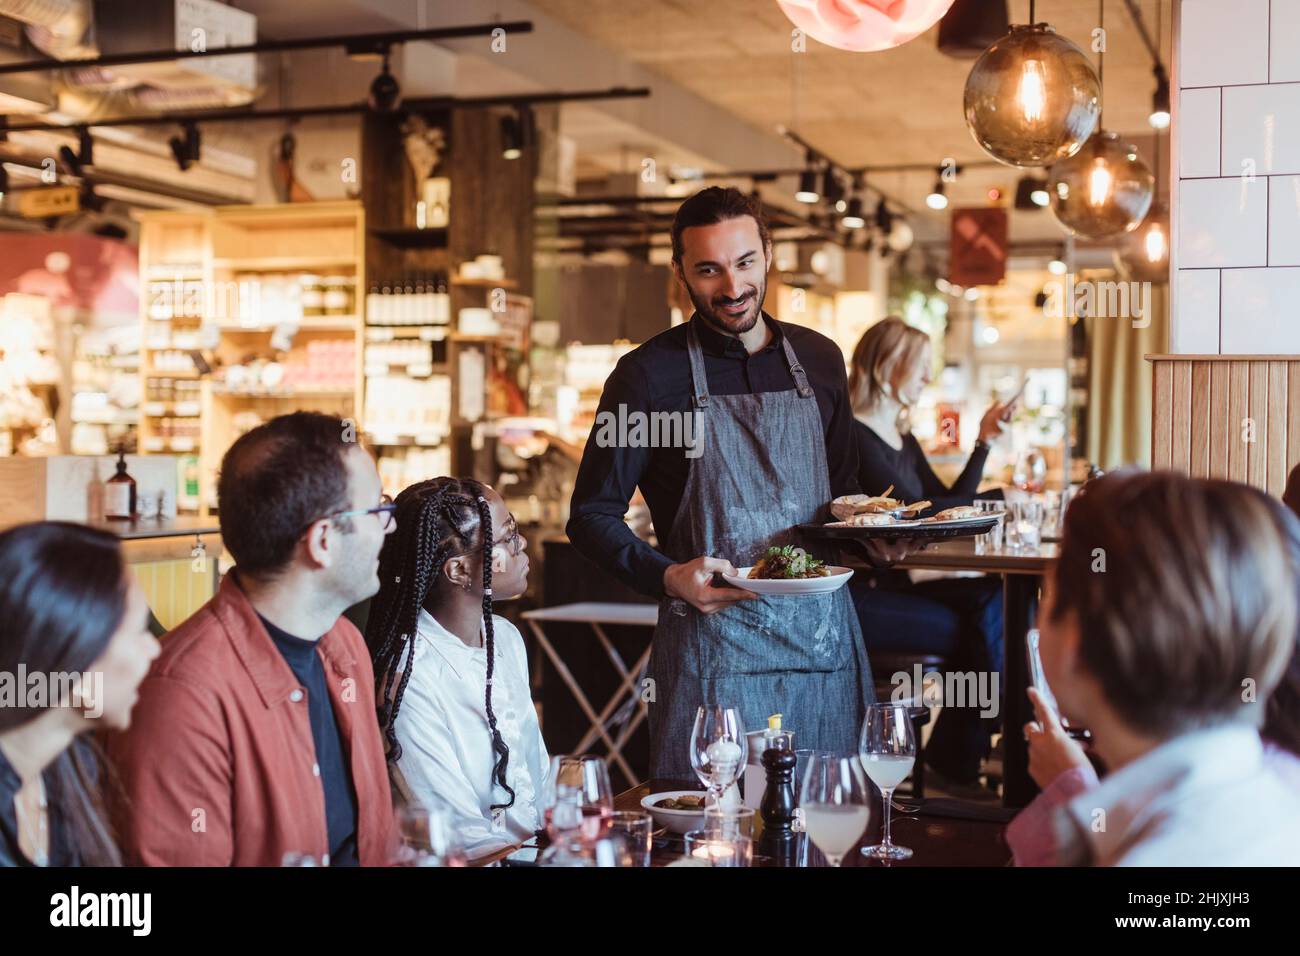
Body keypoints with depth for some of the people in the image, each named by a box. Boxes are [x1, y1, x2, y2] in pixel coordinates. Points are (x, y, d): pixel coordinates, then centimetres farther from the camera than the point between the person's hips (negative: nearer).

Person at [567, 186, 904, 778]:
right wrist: (668, 577, -18)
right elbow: (593, 516, -1)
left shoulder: (820, 360, 10)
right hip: (712, 645, -4)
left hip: (824, 639, 4)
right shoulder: (649, 375, -4)